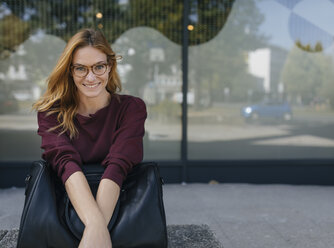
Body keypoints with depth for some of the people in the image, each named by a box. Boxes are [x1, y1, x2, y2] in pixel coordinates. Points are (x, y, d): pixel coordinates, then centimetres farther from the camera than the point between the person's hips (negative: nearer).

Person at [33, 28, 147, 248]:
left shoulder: (132, 108, -1)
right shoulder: (51, 113, 1)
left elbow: (117, 167, -16)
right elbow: (66, 163, -16)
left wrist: (95, 230, -31)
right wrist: (95, 222, -34)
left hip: (116, 207, 0)